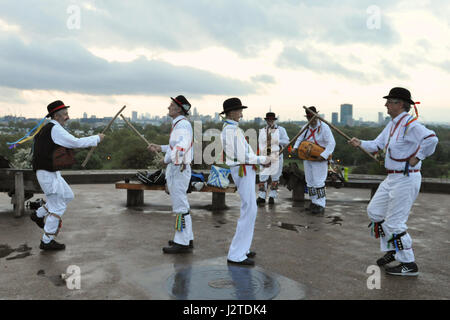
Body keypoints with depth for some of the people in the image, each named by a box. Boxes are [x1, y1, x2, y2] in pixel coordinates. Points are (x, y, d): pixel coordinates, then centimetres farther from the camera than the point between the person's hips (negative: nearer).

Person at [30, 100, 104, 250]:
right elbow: (76, 142, -19)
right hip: (48, 174, -10)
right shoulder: (55, 129, -16)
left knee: (68, 195, 21)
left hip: (51, 172, 10)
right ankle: (47, 241, 8)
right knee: (58, 207, -2)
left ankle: (39, 215, 27)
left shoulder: (46, 129, 14)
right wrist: (97, 138, -8)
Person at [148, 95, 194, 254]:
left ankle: (182, 243, 1)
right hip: (175, 170, 11)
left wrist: (167, 159, -18)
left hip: (178, 169, -11)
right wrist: (160, 148, 21)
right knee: (182, 205, 16)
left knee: (180, 206, -6)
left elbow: (181, 147, -29)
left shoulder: (182, 124, -16)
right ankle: (187, 239, 26)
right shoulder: (179, 124, 17)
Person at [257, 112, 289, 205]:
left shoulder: (280, 129, 3)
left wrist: (277, 141, -15)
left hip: (277, 156, -2)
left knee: (275, 177, 3)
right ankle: (261, 197, 7)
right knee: (262, 177, -2)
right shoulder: (262, 131, 11)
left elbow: (286, 141, -2)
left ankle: (272, 196, 13)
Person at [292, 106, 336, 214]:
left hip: (319, 159, -7)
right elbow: (300, 139, 13)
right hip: (307, 158, 7)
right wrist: (295, 147, -8)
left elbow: (331, 143, -19)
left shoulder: (324, 127, -14)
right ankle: (314, 201, 24)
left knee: (318, 182, -9)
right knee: (310, 181, 12)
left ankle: (320, 205, -2)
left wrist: (324, 155, -29)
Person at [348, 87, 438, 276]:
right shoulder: (392, 124, 12)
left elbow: (431, 138, -35)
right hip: (392, 178, 10)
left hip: (406, 179, -10)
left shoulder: (409, 124, -19)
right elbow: (378, 144, 19)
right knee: (375, 211, 17)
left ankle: (408, 264, 12)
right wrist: (360, 143, 4)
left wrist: (416, 158, -25)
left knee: (394, 223, -5)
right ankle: (391, 251, 31)